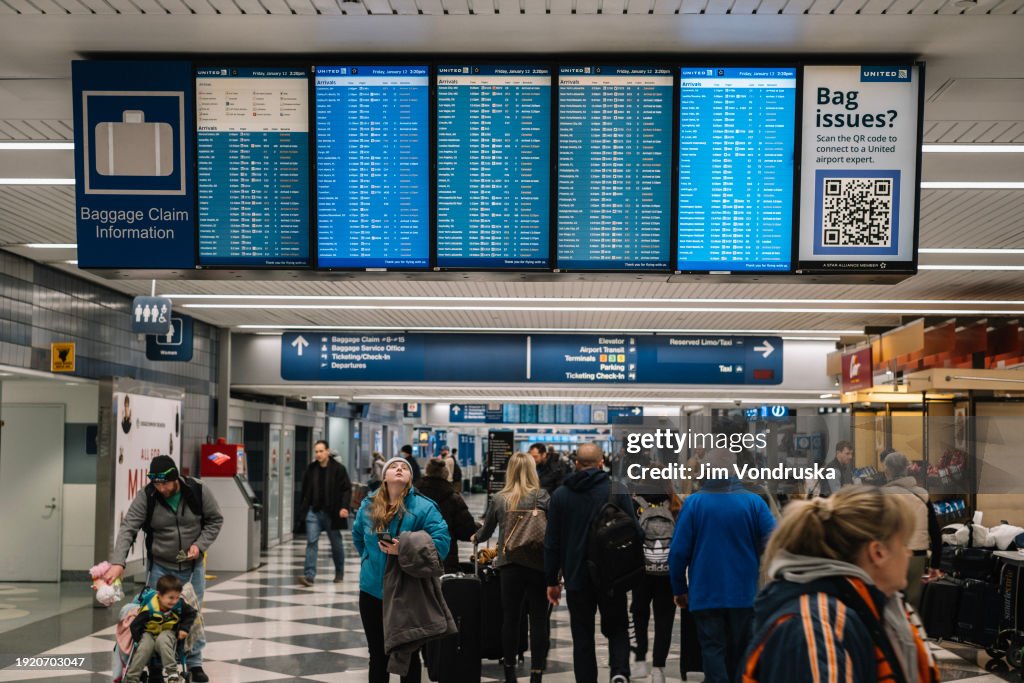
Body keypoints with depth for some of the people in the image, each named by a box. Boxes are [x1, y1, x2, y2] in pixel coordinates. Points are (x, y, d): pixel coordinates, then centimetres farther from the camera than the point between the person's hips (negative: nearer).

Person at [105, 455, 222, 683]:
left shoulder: (197, 491, -14)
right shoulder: (146, 497, -16)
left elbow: (215, 519, -1)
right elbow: (128, 529, -23)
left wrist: (200, 544, -16)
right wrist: (118, 562, -37)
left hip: (192, 565, 0)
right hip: (160, 566, 0)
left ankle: (195, 663, 20)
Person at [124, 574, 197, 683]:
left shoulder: (180, 604, -18)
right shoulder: (149, 609, -27)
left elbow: (191, 614, 0)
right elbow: (135, 625, -16)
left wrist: (184, 628, -11)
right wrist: (138, 642, -13)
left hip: (168, 633, 1)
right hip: (149, 634, -1)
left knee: (162, 640, -34)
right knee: (145, 647, -31)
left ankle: (171, 672, -30)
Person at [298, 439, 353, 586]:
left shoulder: (338, 469, -7)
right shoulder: (311, 469, 4)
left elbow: (347, 489, -8)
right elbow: (305, 490, 13)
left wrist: (344, 507, -19)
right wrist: (304, 507, 12)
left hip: (332, 513, -2)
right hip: (313, 511, 2)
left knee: (336, 544, 12)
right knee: (311, 542, -9)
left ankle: (339, 573, 30)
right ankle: (309, 575, -13)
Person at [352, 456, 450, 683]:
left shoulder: (424, 507, -11)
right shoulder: (368, 505, 4)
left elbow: (441, 541, -19)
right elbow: (358, 537, 23)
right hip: (372, 590, 4)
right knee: (378, 655, 14)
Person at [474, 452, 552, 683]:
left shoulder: (498, 499, 4)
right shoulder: (542, 496, -3)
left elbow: (487, 530, 16)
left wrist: (475, 538, 36)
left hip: (508, 564, 2)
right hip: (538, 563, -2)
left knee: (510, 618, 11)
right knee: (538, 620, 2)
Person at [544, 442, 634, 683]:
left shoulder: (560, 494, 3)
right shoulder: (618, 491, -4)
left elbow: (551, 543, 4)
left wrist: (551, 580, 9)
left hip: (576, 577, 1)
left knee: (582, 637, 9)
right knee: (617, 629, 13)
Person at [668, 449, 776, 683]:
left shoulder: (693, 502, -8)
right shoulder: (754, 502, -6)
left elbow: (678, 551, -9)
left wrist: (679, 589, 3)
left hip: (705, 594, -2)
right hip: (744, 594, 2)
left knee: (712, 650, 3)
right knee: (739, 654, 17)